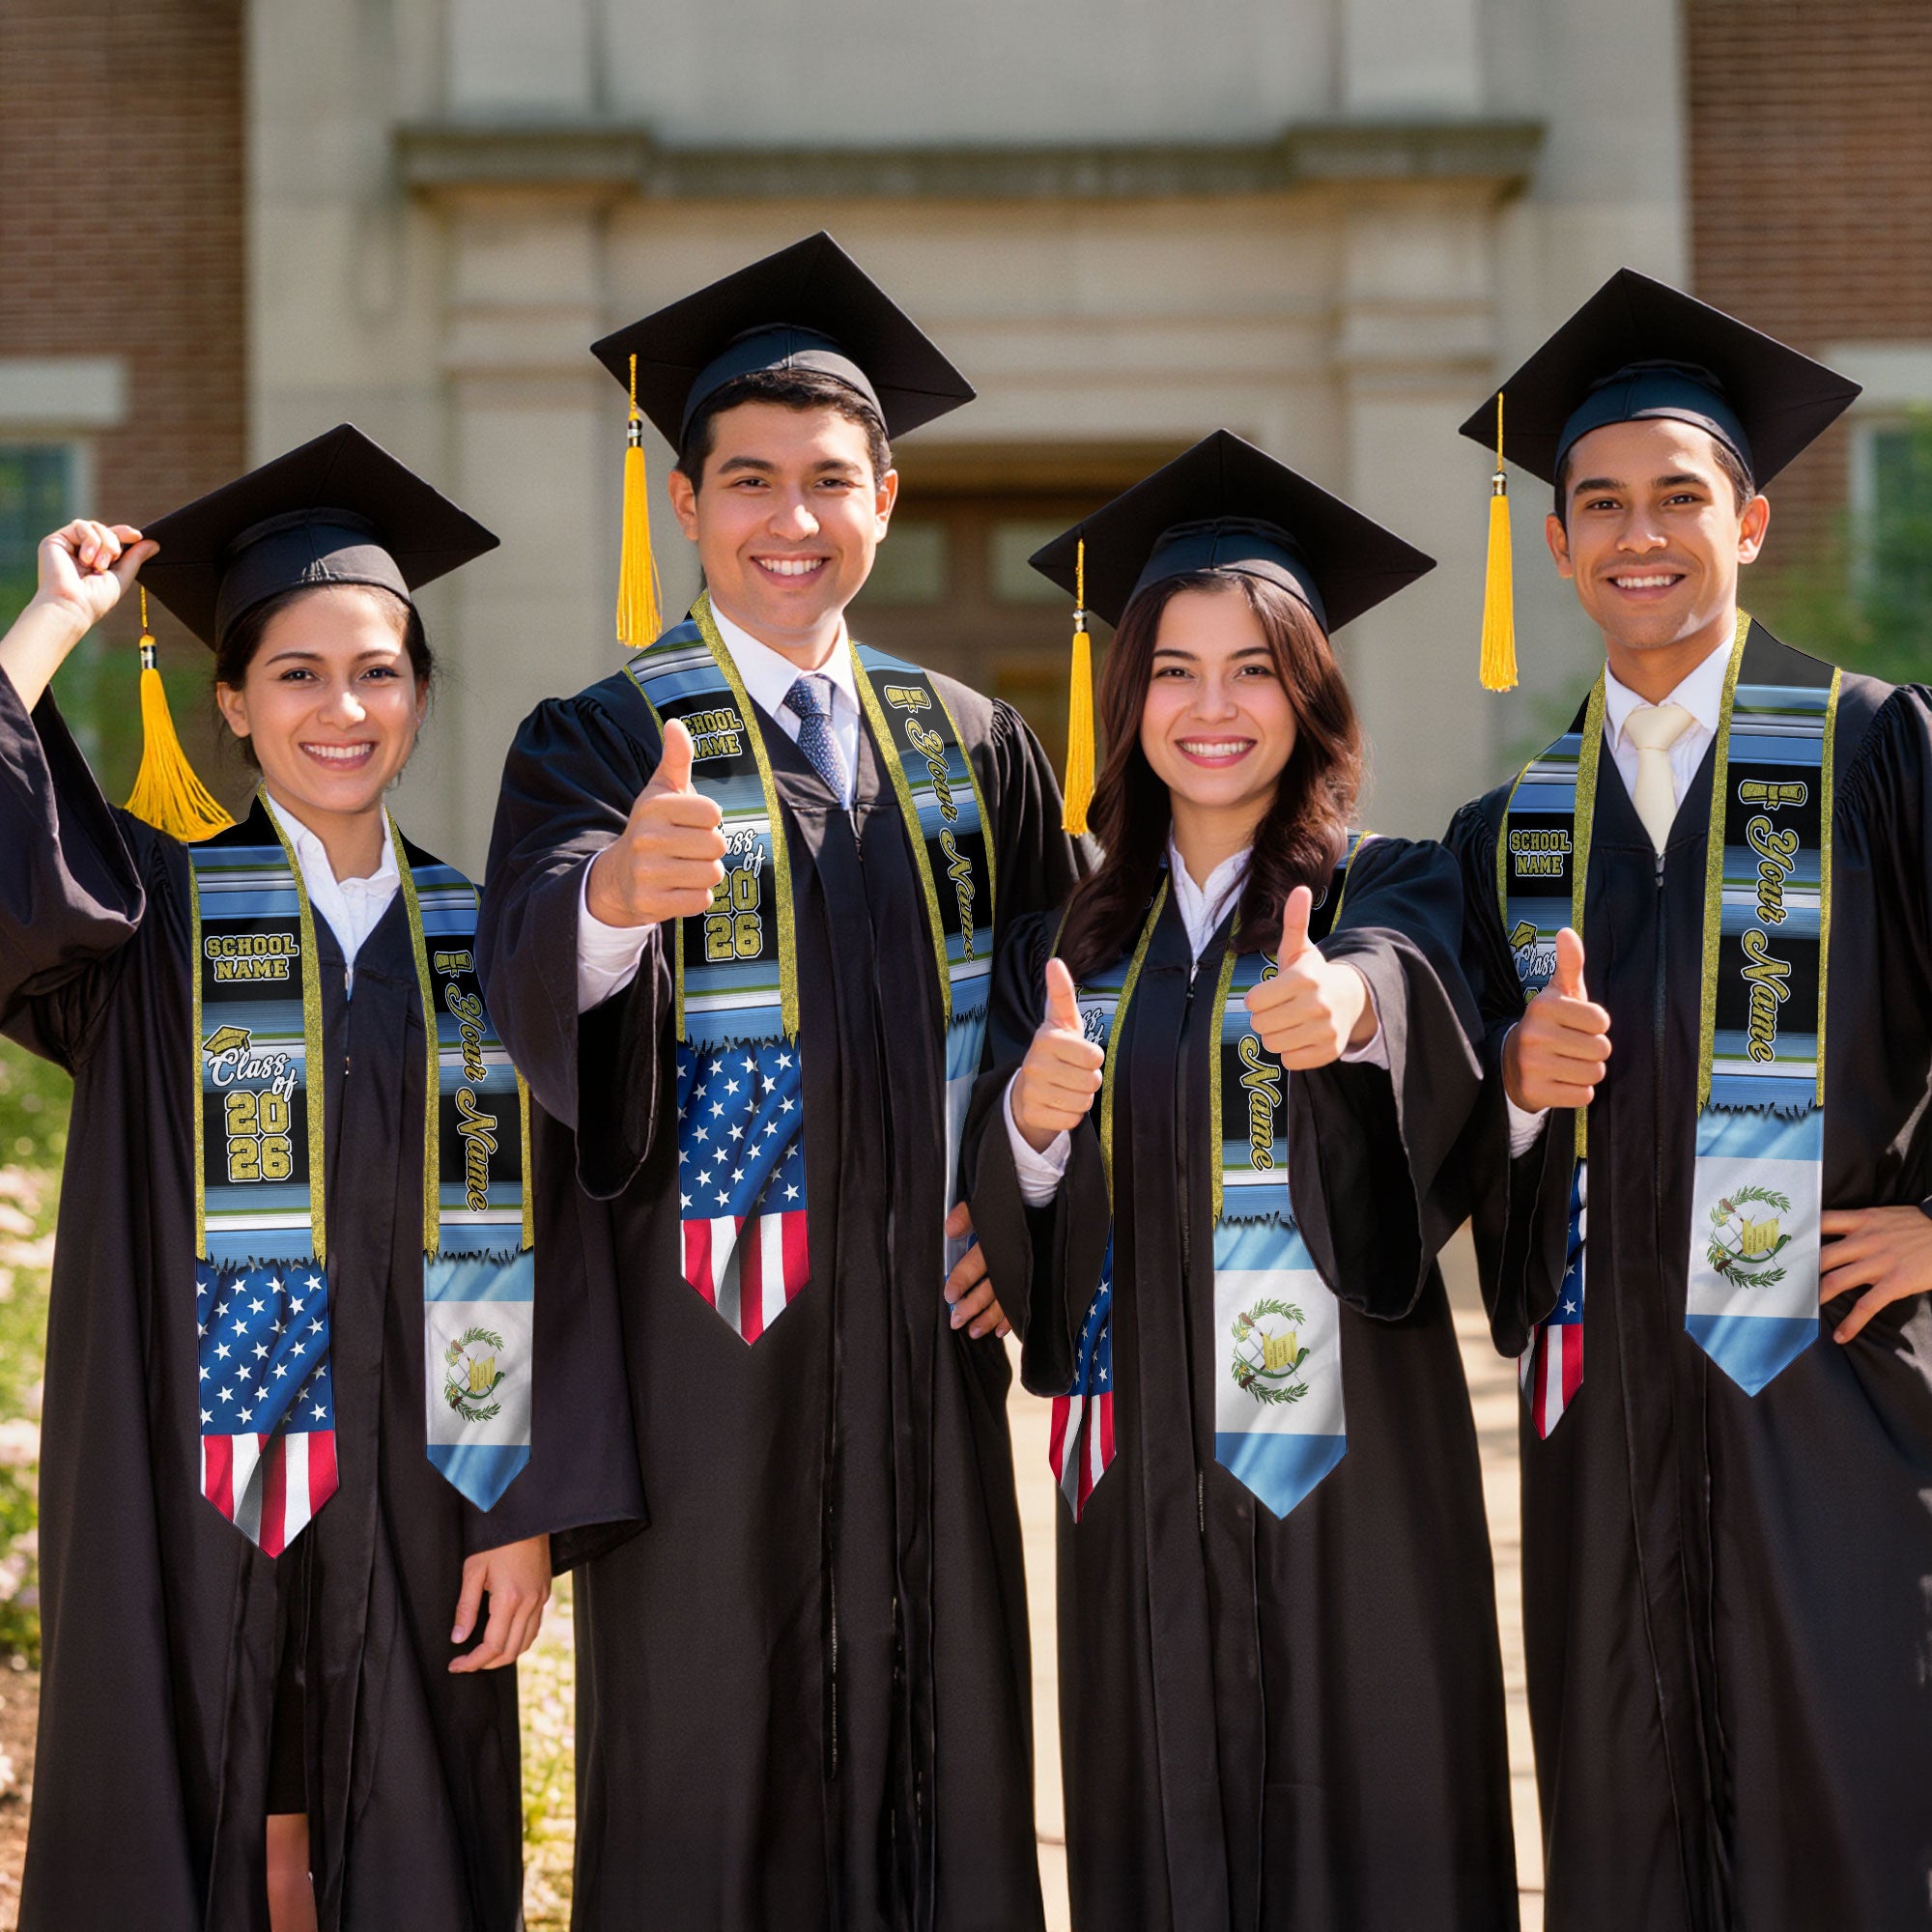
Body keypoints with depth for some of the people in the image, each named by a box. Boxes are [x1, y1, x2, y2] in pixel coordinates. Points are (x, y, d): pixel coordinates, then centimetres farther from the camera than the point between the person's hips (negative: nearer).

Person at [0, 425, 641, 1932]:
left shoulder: (483, 938, 6)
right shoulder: (152, 914, 2)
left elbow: (536, 1241, 3)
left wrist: (527, 1511, -4)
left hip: (414, 1496, 2)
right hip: (188, 1500, -2)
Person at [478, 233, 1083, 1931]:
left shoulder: (974, 750, 10)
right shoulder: (600, 745, -3)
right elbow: (535, 976, -23)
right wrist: (617, 889, -45)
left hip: (924, 1335, 4)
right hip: (708, 1345, -4)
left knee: (937, 1761, 8)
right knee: (709, 1785, 1)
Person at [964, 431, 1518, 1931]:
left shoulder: (1390, 892, 1)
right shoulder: (1069, 941, 10)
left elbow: (1412, 982, -24)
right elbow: (1004, 1226, 5)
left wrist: (1350, 1004, -47)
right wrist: (1030, 1121, -17)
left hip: (1345, 1446, -3)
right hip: (1143, 1457, 3)